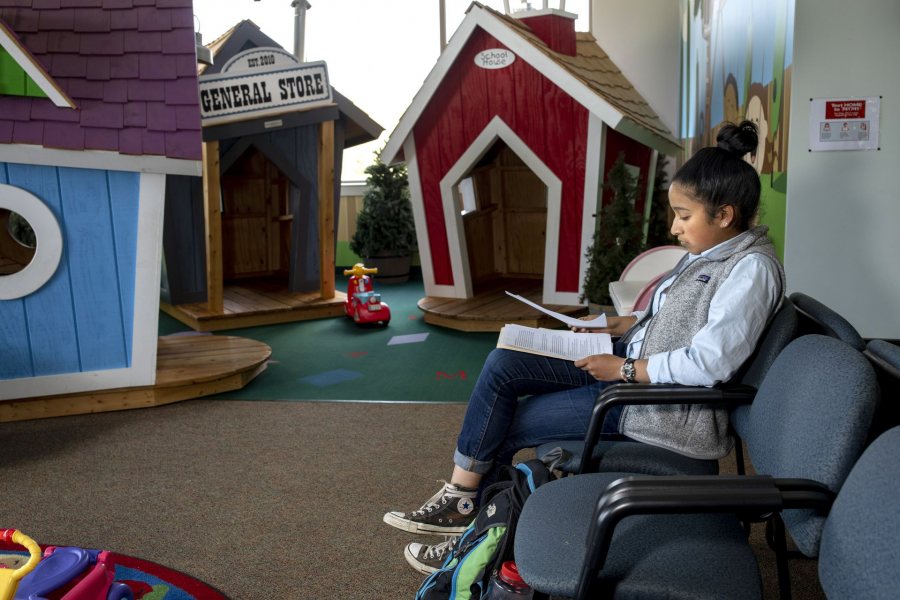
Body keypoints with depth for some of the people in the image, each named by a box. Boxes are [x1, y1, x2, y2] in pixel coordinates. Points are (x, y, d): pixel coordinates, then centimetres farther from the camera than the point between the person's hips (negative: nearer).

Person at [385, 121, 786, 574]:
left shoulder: (751, 269, -19)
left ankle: (477, 534, 17)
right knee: (502, 365, -4)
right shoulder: (709, 252, 9)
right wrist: (617, 326, 6)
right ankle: (461, 500, 1)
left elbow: (708, 363, -25)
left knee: (503, 427, -6)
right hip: (632, 366, 9)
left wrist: (624, 369, -19)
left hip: (668, 406, -9)